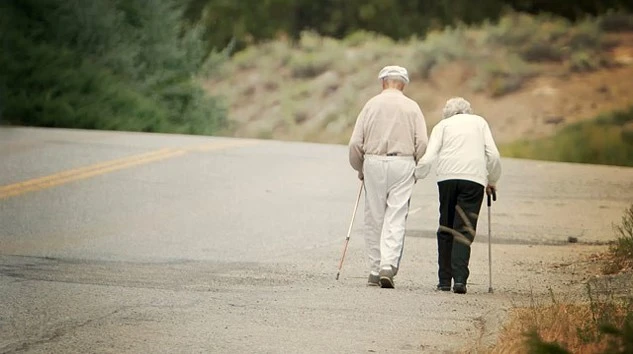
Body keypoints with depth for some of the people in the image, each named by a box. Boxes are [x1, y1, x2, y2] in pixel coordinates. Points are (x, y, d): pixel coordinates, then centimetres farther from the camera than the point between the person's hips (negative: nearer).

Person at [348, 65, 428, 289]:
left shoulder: (371, 105, 4)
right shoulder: (411, 107, 2)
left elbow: (355, 142, 1)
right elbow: (422, 142, -5)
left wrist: (359, 168, 16)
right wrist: (417, 170, 9)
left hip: (374, 162, 1)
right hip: (403, 163, -1)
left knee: (374, 218, 9)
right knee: (396, 218, -2)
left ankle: (375, 271, 11)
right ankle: (388, 266, -18)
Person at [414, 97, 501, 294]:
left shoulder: (443, 125, 17)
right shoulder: (479, 122, 21)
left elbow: (429, 157, 4)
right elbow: (493, 154, 11)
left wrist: (416, 176, 16)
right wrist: (492, 180, 23)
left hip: (447, 177, 0)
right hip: (475, 178, 0)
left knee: (446, 228, 11)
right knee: (465, 229, -3)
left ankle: (444, 280, 11)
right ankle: (459, 278, -18)